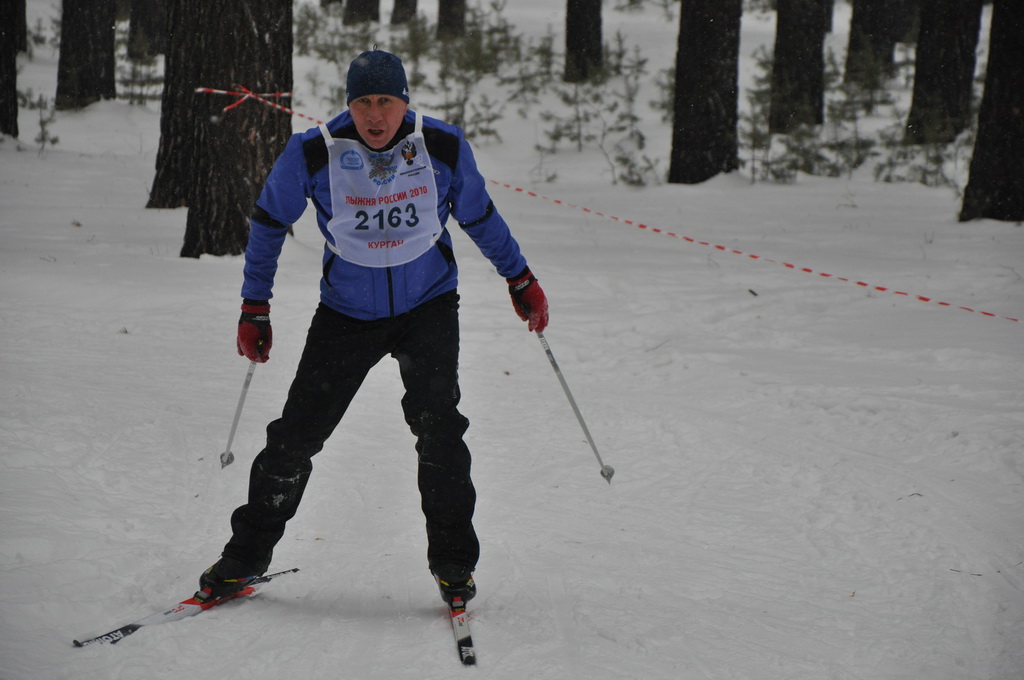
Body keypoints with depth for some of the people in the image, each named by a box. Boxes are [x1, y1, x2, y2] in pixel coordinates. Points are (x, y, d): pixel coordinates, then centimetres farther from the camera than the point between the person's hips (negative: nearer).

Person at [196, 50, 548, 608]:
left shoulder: (443, 147, -13)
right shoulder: (314, 152, -16)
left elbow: (479, 216, 7)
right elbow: (269, 221, 1)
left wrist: (520, 279, 14)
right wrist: (255, 308, 2)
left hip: (428, 305, 0)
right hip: (347, 311, 0)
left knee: (437, 424, -18)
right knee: (296, 433, -2)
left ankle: (453, 561, -3)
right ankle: (247, 554, 15)